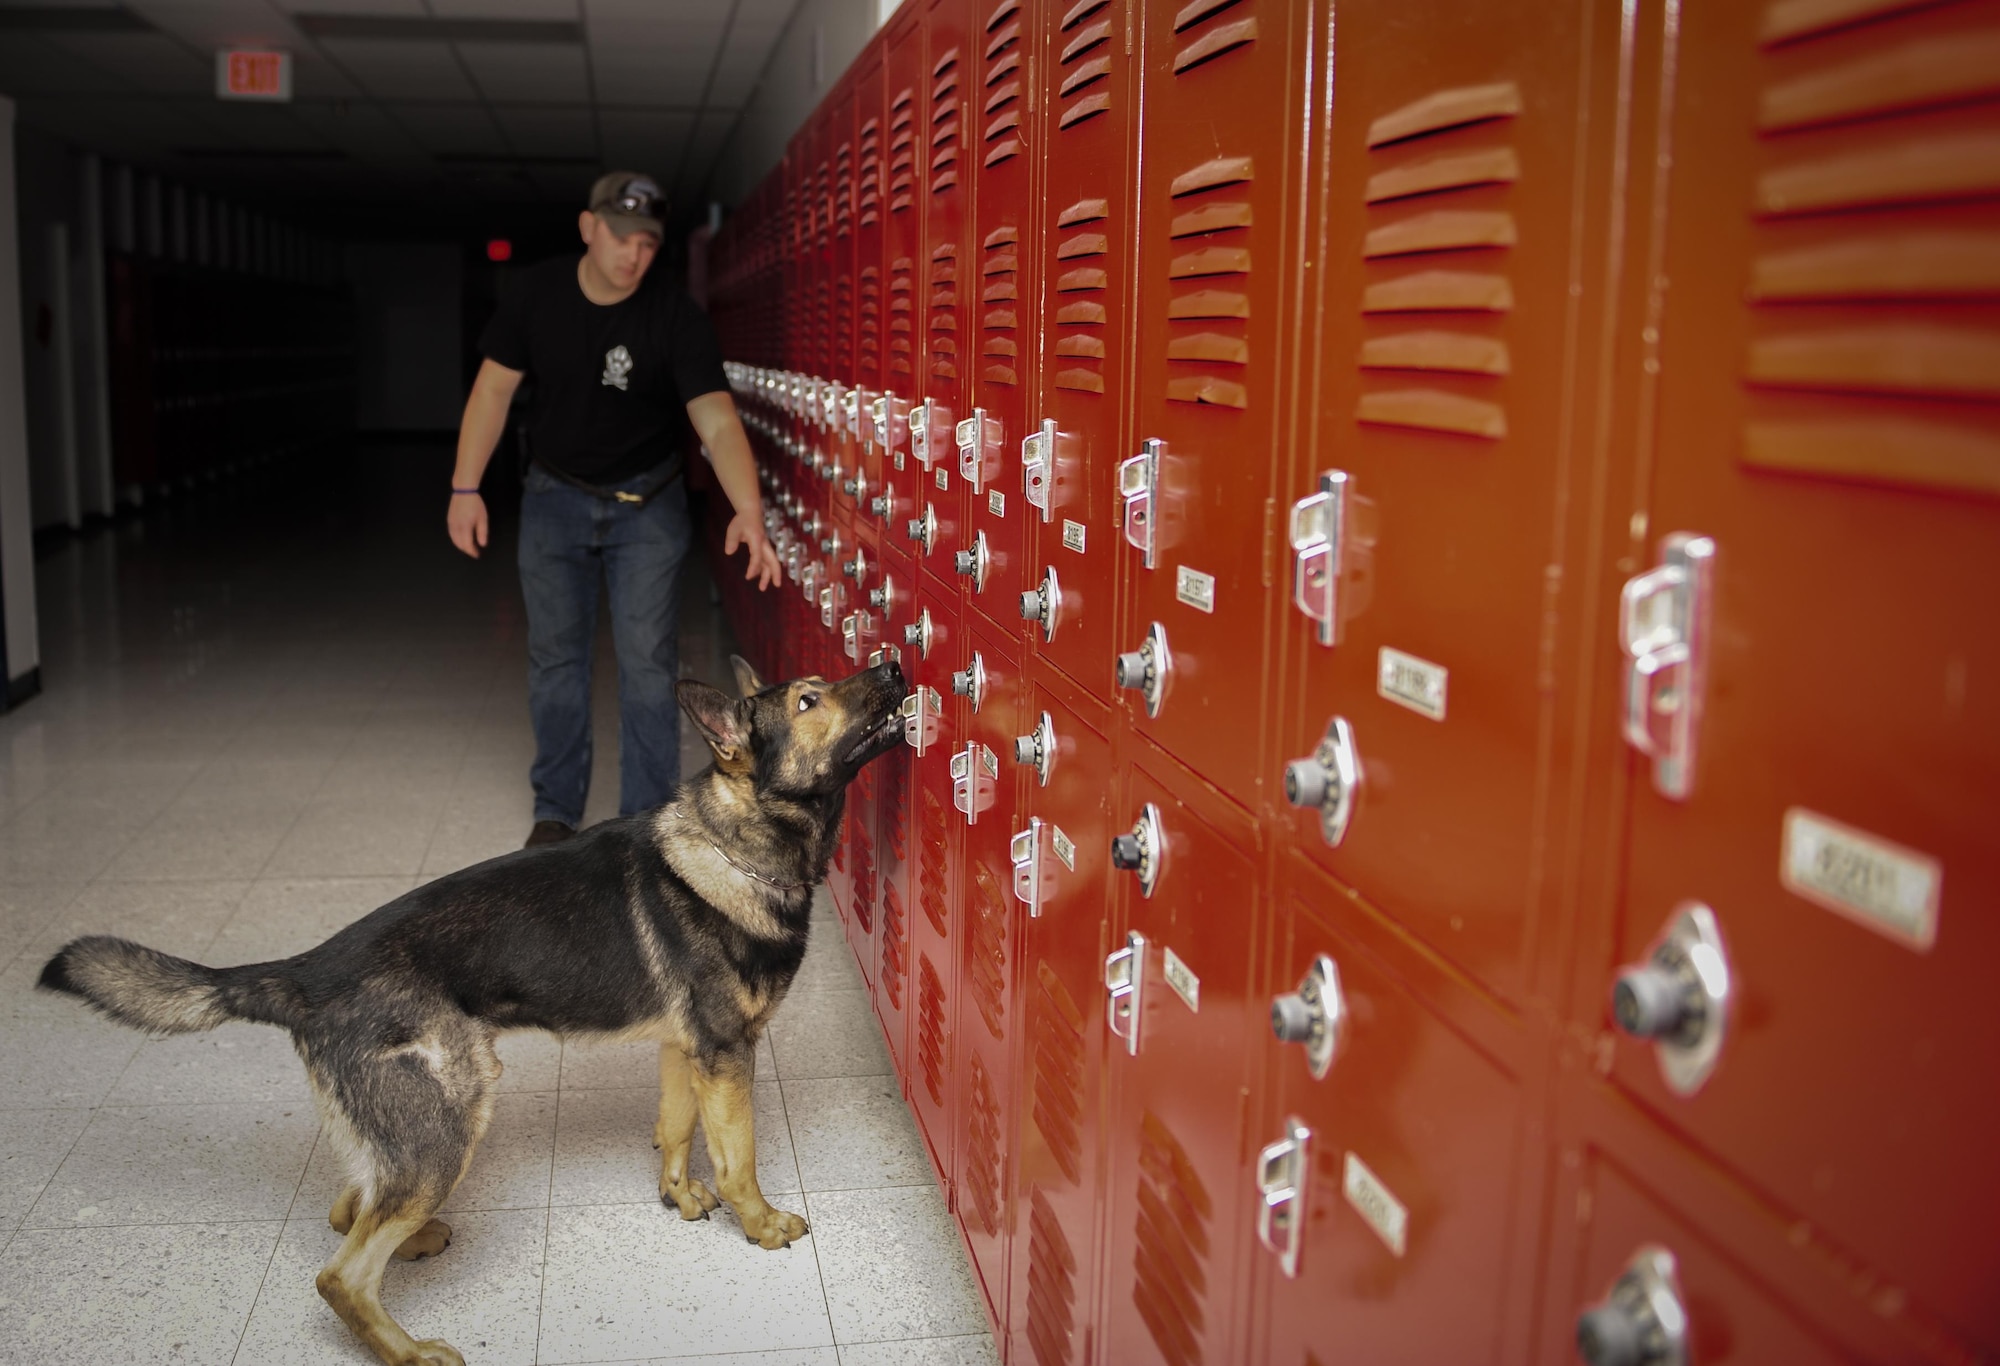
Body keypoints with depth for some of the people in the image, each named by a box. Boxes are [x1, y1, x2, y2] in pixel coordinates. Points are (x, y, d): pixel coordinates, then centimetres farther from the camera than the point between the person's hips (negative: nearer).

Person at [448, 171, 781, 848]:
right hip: (555, 495, 2)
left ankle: (646, 819, 8)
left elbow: (717, 419, -29)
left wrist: (748, 510, -44)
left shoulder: (675, 316, -19)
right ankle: (556, 811, 23)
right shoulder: (538, 293, -11)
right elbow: (494, 387, -3)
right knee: (555, 657, 9)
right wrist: (465, 487, -7)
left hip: (646, 502, -2)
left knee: (648, 662, -3)